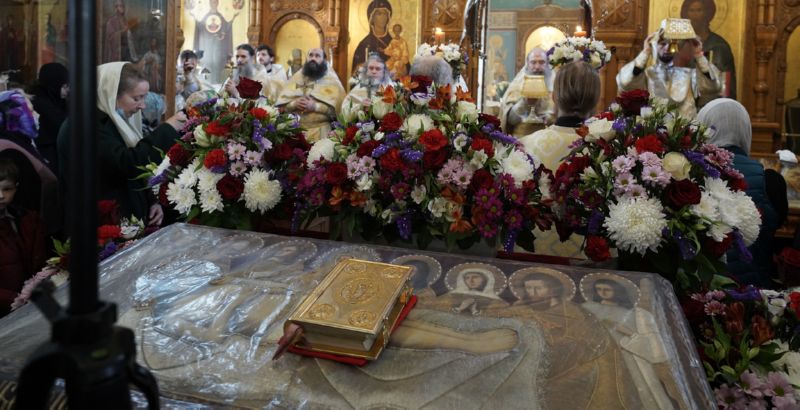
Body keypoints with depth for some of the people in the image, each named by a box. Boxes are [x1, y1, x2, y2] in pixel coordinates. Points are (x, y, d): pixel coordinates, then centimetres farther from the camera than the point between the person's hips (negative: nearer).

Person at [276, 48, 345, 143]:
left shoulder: (331, 79, 4)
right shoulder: (297, 77, 14)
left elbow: (338, 106, -8)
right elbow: (281, 103, 9)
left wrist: (315, 106, -18)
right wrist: (294, 104, -11)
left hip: (320, 131, -3)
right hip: (295, 129, 3)